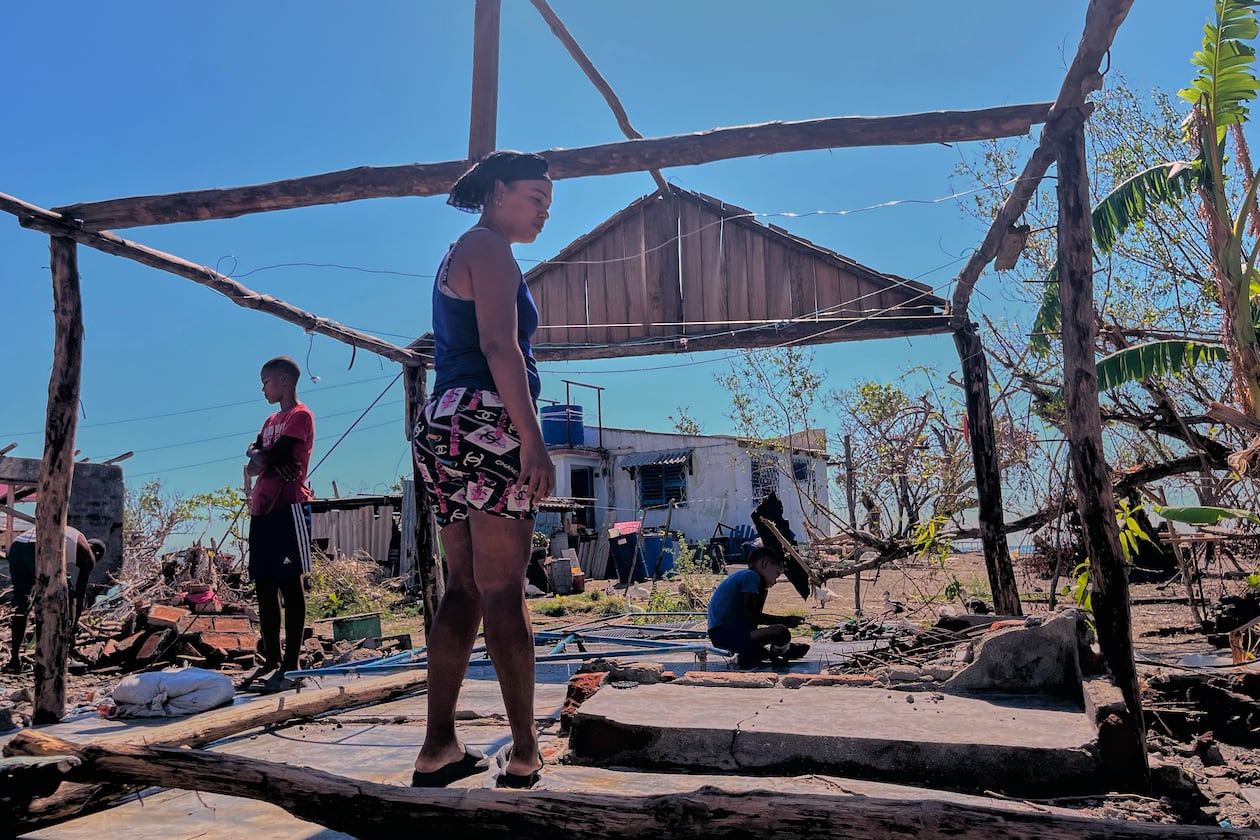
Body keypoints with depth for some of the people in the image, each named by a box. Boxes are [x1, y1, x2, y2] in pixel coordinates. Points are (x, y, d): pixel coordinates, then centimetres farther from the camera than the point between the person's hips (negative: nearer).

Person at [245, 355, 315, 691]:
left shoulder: (300, 416, -3)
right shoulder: (271, 421, 24)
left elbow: (275, 455, -14)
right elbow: (252, 452, 12)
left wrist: (259, 460, 5)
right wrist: (269, 462, -8)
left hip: (289, 508, -9)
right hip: (262, 509, 9)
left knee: (290, 584, -8)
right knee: (264, 586, 8)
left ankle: (291, 665, -6)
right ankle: (271, 660, 15)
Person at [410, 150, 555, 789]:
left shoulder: (458, 257, 28)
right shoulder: (490, 248, -2)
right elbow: (498, 347, -15)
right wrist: (533, 439, -20)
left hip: (442, 424, 9)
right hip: (488, 423, -9)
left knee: (464, 589, 7)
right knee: (503, 589, -8)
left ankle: (439, 748, 9)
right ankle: (525, 754, -3)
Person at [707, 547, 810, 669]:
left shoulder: (741, 576, 20)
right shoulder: (751, 576, -8)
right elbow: (750, 616, -16)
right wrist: (785, 620, -9)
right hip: (725, 633, -10)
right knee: (782, 632, -23)